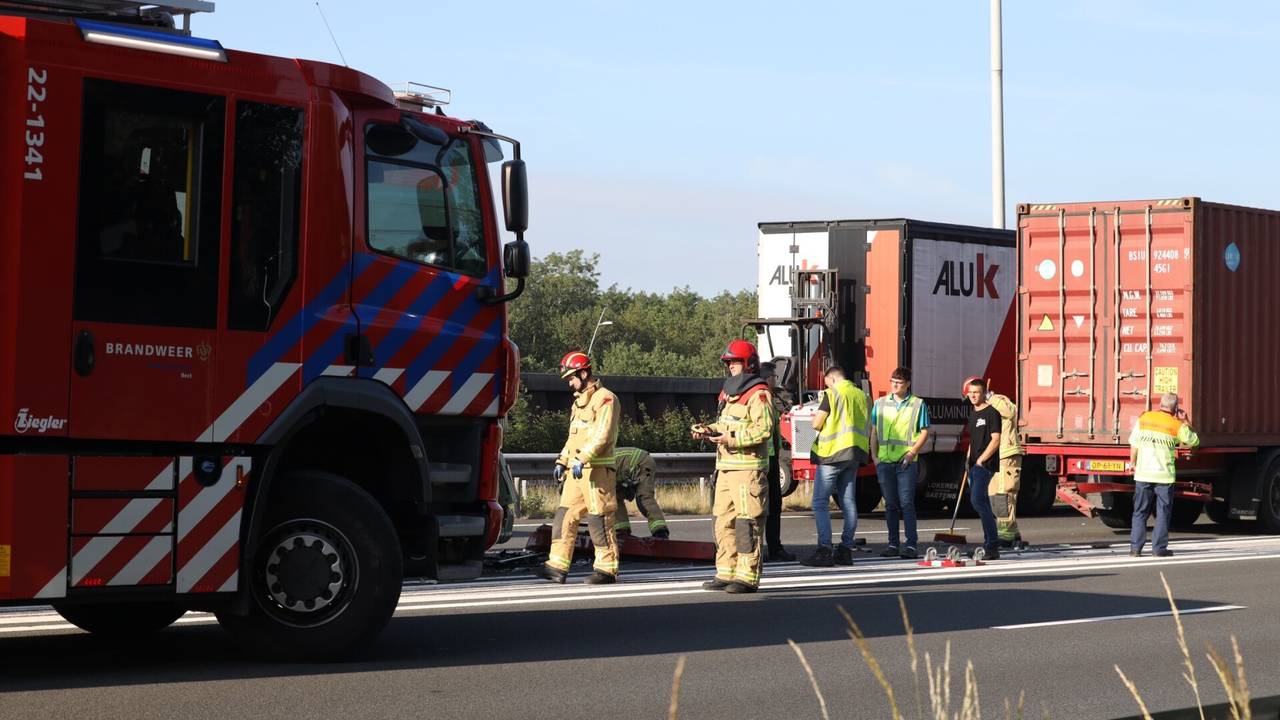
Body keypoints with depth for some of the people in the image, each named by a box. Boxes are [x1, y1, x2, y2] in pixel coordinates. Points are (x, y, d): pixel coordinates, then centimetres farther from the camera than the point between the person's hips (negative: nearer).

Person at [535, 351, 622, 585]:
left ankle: (607, 569, -2)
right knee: (565, 515, 3)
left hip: (597, 470, -9)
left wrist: (582, 459, -26)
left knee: (599, 519, -7)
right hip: (576, 470, 9)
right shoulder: (579, 401, 22)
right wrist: (562, 461, 18)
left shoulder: (605, 399, -8)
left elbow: (603, 435, -19)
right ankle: (558, 566, 2)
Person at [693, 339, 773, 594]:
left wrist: (733, 439, -23)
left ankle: (748, 576, -7)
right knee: (723, 521, 10)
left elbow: (763, 429, -18)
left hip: (748, 468, -10)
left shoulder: (758, 394, -9)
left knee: (747, 524, -8)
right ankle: (726, 573, 16)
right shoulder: (729, 393, 21)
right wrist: (708, 430, 9)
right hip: (726, 467, 10)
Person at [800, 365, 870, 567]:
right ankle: (846, 549, 9)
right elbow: (868, 428, 20)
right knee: (848, 501, 9)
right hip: (855, 454, 7)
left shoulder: (832, 394, -7)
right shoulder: (862, 395, 14)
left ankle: (824, 550, -13)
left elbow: (816, 423, -9)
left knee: (820, 502, -5)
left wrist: (817, 418, 13)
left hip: (832, 452, -7)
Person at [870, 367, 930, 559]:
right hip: (885, 461, 3)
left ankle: (911, 545, -7)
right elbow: (874, 431, 15)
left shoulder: (918, 405, 3)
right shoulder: (880, 404, 12)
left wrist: (912, 452, -9)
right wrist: (874, 455, 5)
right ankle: (892, 545, 12)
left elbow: (924, 432, 2)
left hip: (906, 462, -3)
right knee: (890, 505, 7)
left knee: (906, 503, -8)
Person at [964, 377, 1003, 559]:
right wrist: (969, 461, 17)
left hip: (986, 464, -9)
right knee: (982, 502, 11)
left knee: (977, 500, -20)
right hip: (974, 465, 9)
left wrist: (980, 461, -16)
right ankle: (990, 545, 16)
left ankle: (992, 546, -19)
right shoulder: (973, 414, 18)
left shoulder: (991, 413, -8)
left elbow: (995, 440, -15)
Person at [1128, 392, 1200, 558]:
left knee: (1140, 512, 9)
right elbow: (1194, 441, 10)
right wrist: (1186, 422, 17)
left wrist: (1132, 462, 20)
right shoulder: (1177, 425, -4)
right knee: (1163, 512, 7)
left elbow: (1134, 443, 5)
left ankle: (1135, 547, 7)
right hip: (1164, 475, -2)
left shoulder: (1144, 418, 2)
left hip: (1143, 473, 2)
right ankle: (1159, 548, 5)